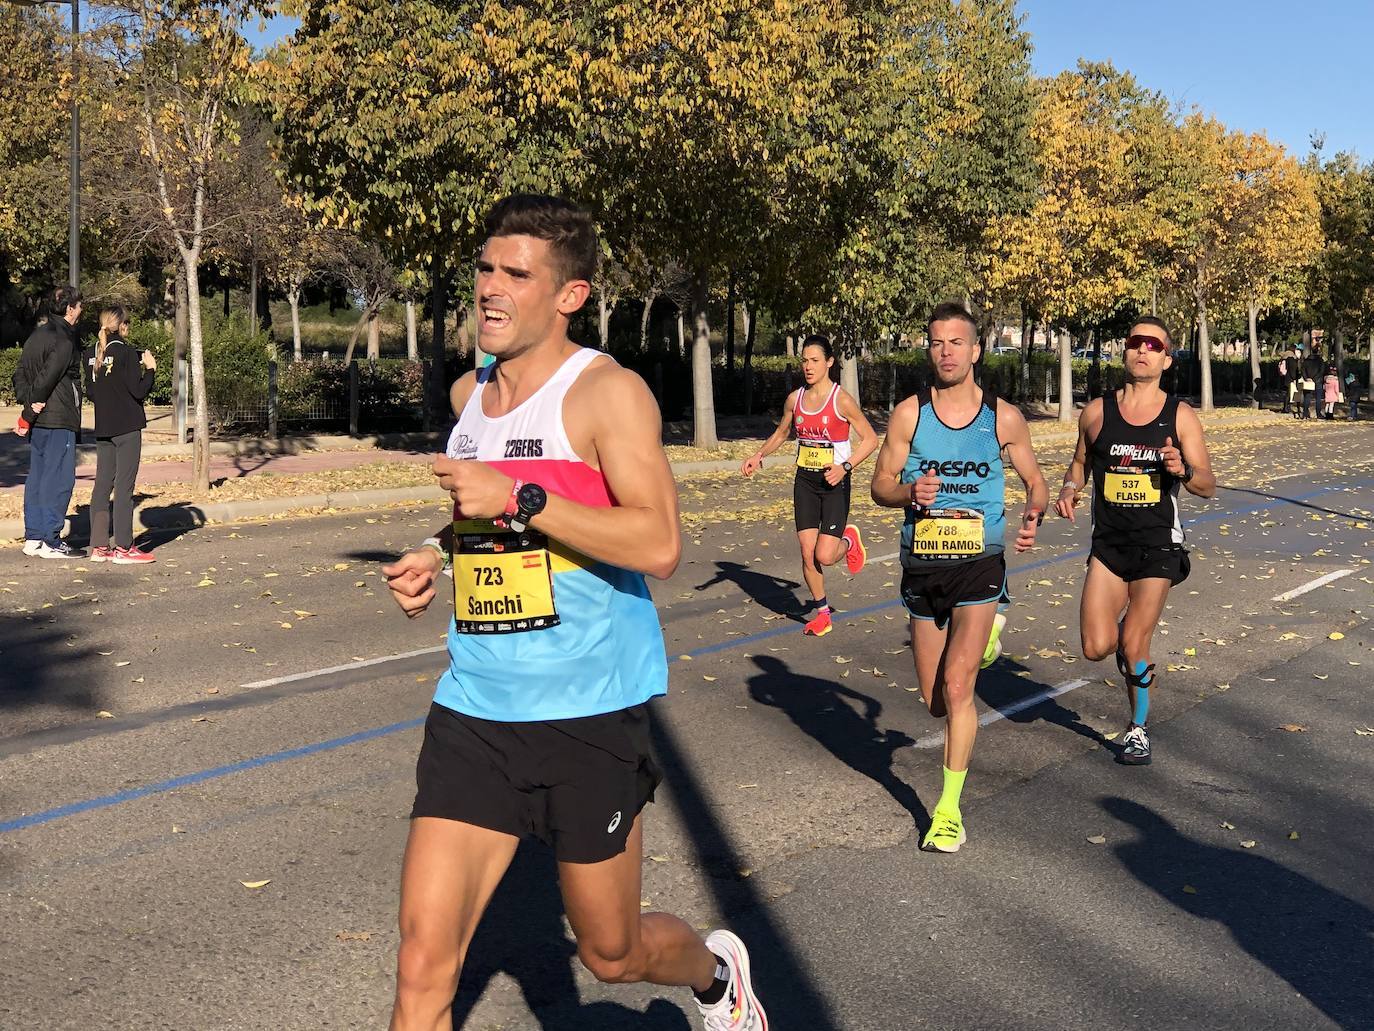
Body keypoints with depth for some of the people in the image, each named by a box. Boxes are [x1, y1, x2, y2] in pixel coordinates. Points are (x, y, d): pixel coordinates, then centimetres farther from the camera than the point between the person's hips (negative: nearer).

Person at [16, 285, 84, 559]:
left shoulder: (36, 335, 16)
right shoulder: (64, 339, -12)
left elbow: (20, 374, 10)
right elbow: (49, 375, -20)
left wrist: (30, 401, -3)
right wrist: (36, 400, -9)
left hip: (39, 420, 9)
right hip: (59, 421, -9)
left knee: (37, 477, 12)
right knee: (59, 478, -5)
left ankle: (33, 538, 16)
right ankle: (50, 542, -4)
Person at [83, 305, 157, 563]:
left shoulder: (92, 353, 7)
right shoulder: (126, 352, -12)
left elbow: (91, 392, 14)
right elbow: (139, 392, -13)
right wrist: (149, 369, 0)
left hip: (103, 429, 6)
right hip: (127, 428, -6)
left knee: (102, 485, 10)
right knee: (124, 487, -4)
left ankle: (99, 546, 12)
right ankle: (123, 549, -2)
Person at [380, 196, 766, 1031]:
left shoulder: (607, 392, -11)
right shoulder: (470, 395, 11)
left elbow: (659, 546, -22)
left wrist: (518, 500, -26)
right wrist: (441, 554, 8)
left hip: (589, 715, -5)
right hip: (474, 710, 6)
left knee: (610, 951, 14)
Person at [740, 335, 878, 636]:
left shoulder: (842, 400, -13)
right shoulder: (794, 400, 3)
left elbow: (870, 439, -9)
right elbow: (781, 434, 19)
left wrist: (844, 467, -20)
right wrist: (759, 455, 2)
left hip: (834, 483, -5)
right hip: (805, 481, 5)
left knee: (824, 556, -11)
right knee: (807, 554, 3)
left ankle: (849, 540, 24)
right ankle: (822, 613, 20)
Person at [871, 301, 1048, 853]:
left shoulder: (1004, 418, -2)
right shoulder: (909, 414, -2)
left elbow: (1034, 480, 9)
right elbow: (880, 484, 3)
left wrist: (1033, 515, -14)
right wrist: (910, 491, -20)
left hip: (979, 564, -2)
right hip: (922, 566, 2)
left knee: (956, 687, -14)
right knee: (935, 700, 11)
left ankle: (949, 808, -1)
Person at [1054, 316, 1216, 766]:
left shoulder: (1180, 416, -3)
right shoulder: (1096, 412, 1)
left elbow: (1209, 487, -1)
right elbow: (1080, 462, 18)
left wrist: (1183, 470, -23)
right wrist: (1069, 489, -4)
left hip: (1158, 546, -2)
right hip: (1108, 544, 2)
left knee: (1134, 648, -3)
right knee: (1097, 648, -7)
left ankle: (1137, 728, 21)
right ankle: (1126, 627, 30)